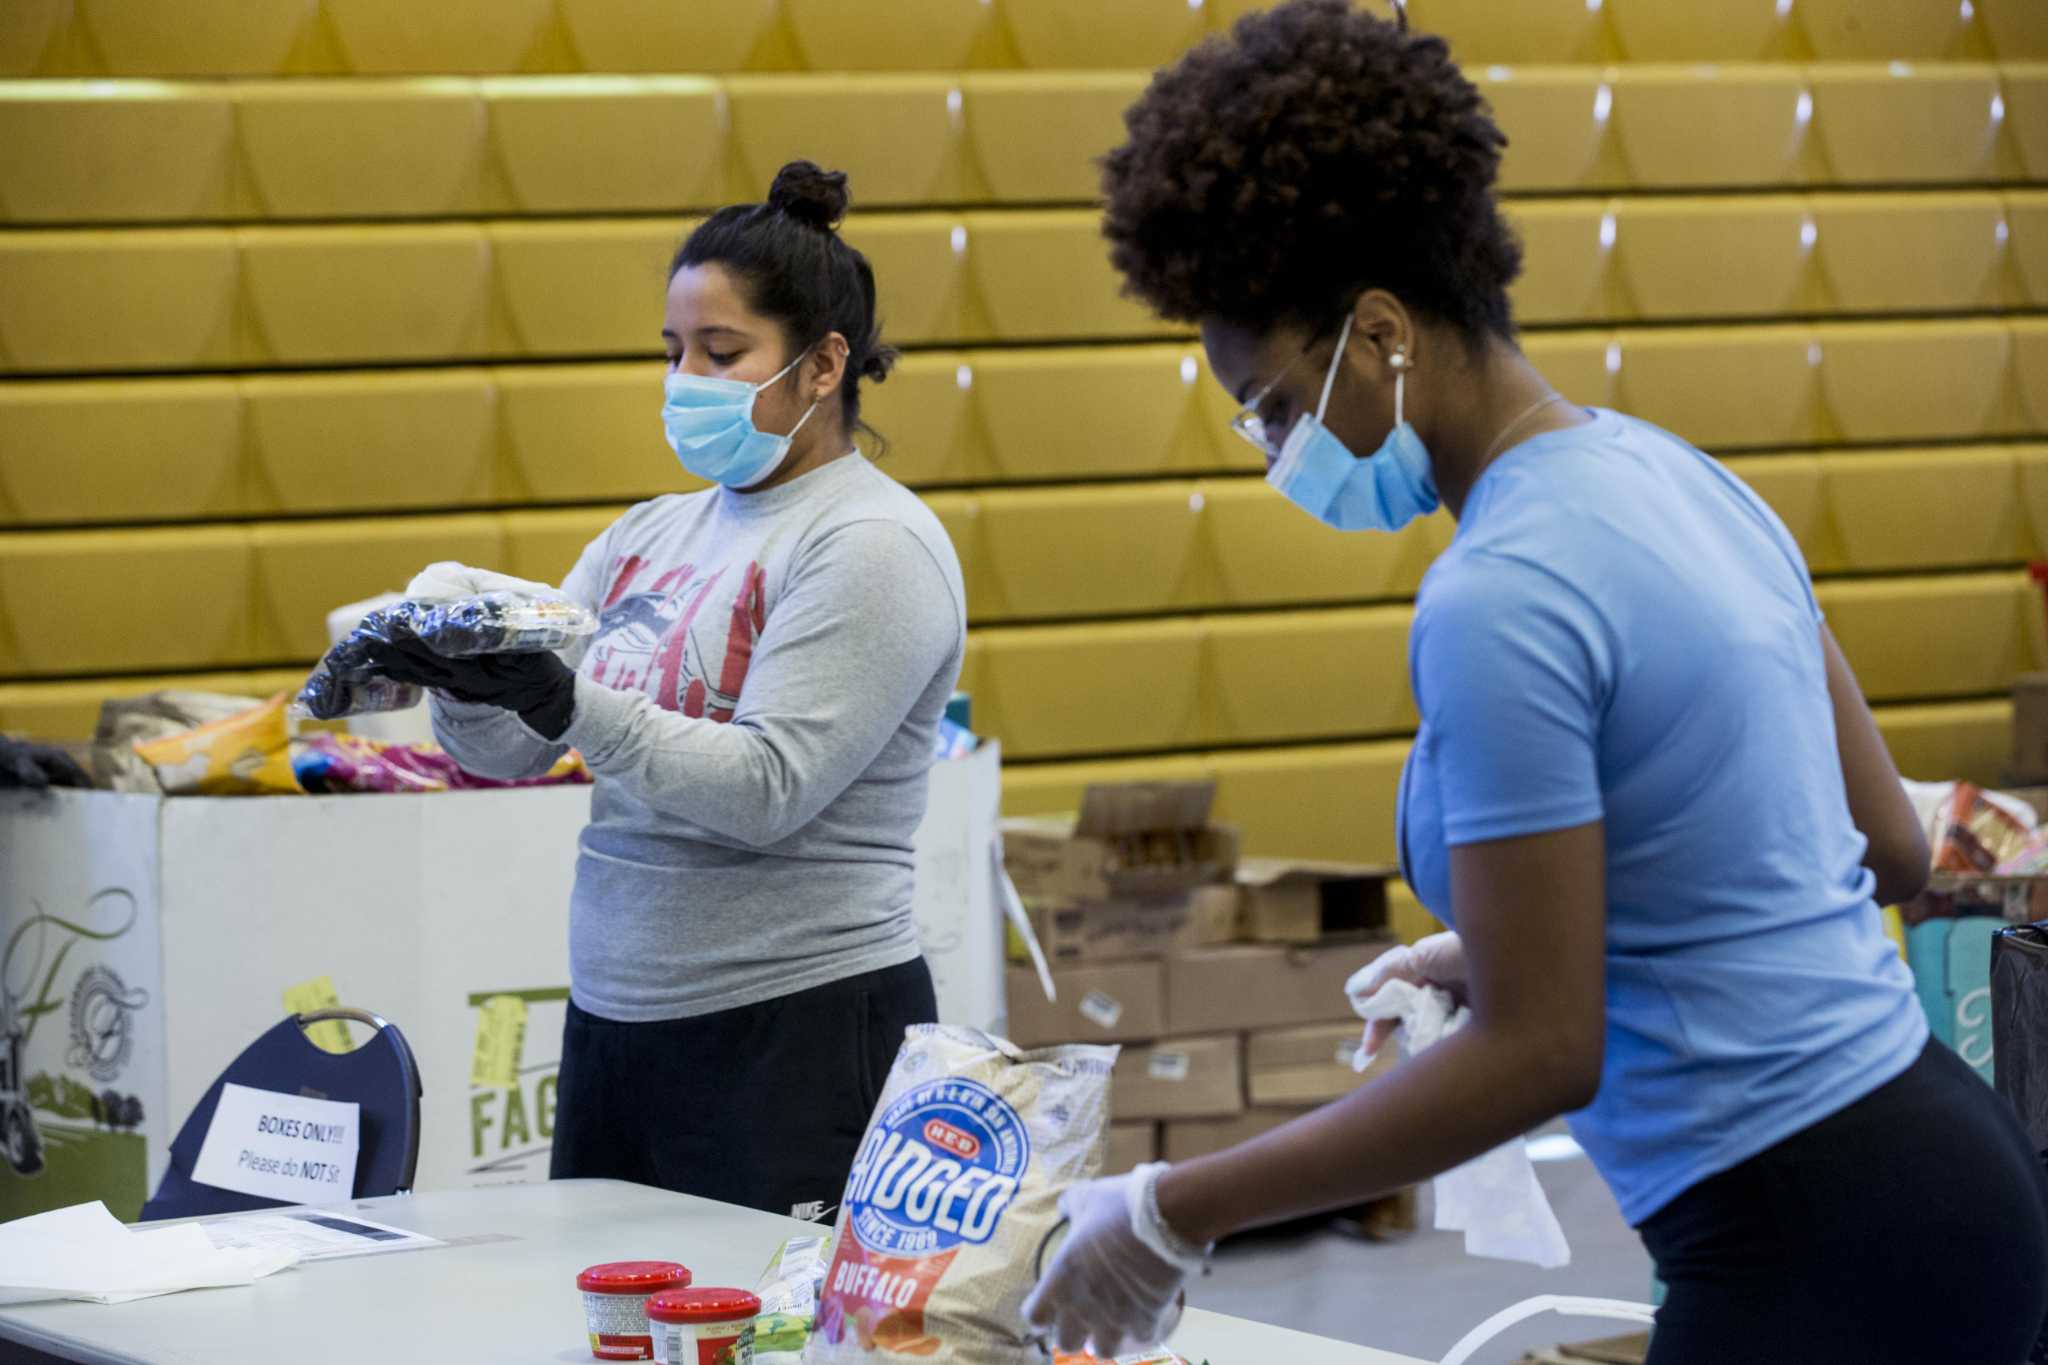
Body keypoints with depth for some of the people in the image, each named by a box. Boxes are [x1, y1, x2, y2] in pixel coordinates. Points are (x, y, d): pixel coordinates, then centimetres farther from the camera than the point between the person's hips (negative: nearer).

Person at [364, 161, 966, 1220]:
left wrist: (562, 700, -27)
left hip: (797, 1039, -7)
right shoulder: (652, 536, 14)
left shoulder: (871, 544, -8)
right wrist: (459, 676, -13)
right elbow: (510, 750, 9)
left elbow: (767, 788, -19)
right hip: (612, 1023, 7)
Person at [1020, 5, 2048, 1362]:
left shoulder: (1500, 602, -18)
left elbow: (1539, 1054, -17)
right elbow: (1890, 849, 15)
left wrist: (1174, 1215, -11)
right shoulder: (1672, 474, 9)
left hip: (1813, 1250, -9)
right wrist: (1514, 949, 20)